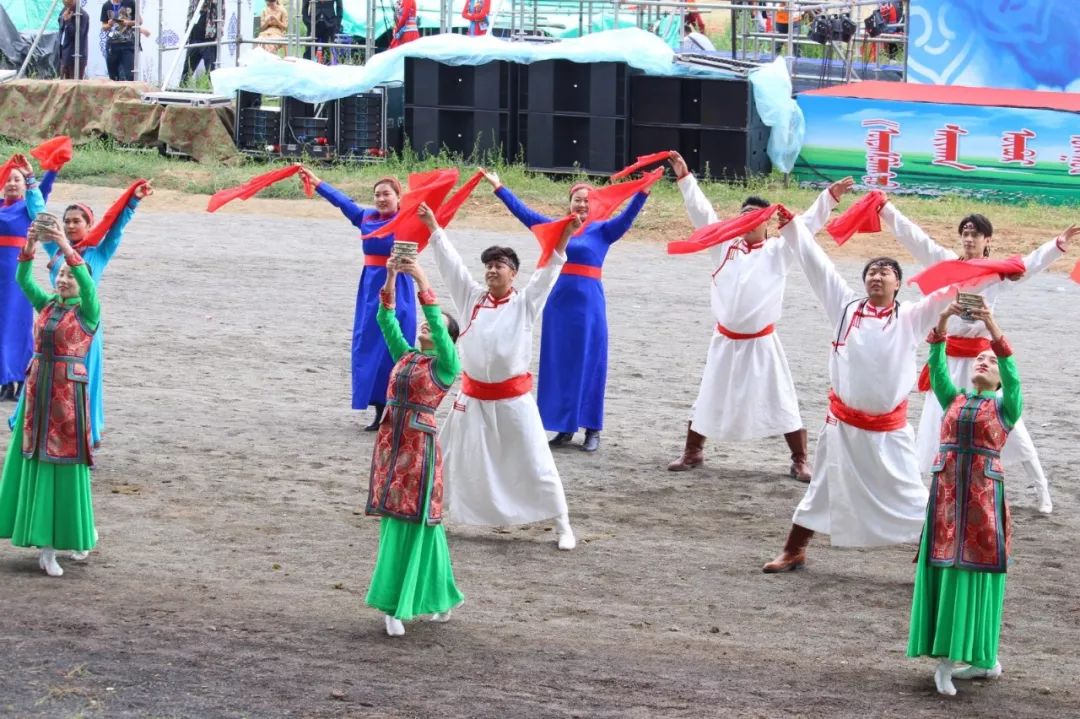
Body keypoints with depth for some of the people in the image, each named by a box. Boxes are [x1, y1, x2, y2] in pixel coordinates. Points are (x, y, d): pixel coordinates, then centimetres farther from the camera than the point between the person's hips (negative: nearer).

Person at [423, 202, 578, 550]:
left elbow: (549, 270, -12)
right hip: (473, 396, 3)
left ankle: (562, 525, 9)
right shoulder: (472, 298, 3)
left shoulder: (525, 303, -4)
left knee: (536, 465, 0)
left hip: (512, 399, -3)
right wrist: (433, 227, -5)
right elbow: (449, 262, 1)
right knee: (451, 461, 14)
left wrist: (565, 237, -25)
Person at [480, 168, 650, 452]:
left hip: (589, 304, -3)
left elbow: (627, 215, -9)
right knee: (558, 364, 5)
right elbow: (522, 210, 12)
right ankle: (564, 427, 13)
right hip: (558, 303, 3)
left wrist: (643, 191, -23)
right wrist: (499, 188, 11)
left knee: (589, 365, 1)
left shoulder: (602, 231, 4)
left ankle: (592, 430, 6)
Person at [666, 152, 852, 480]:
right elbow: (701, 212, 5)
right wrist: (685, 177, 2)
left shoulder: (778, 251, 0)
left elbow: (807, 224, -6)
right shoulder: (725, 245, 5)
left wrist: (830, 196, -16)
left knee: (781, 402, -1)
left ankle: (800, 461, 6)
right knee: (708, 399, 13)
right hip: (725, 341, 2)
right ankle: (692, 452, 28)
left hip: (761, 343, -2)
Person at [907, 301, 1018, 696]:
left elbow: (1011, 375, -10)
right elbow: (937, 367, 2)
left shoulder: (1005, 406, 7)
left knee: (976, 572, -3)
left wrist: (993, 329, -21)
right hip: (946, 493, 3)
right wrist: (943, 322, -12)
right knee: (942, 570, -1)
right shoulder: (954, 400, 14)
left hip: (983, 496, -3)